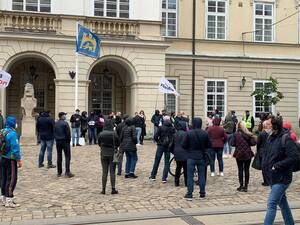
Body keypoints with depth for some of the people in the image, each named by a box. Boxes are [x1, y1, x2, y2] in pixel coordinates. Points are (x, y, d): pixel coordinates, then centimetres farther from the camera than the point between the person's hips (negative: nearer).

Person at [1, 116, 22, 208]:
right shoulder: (12, 133, -18)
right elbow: (15, 148, -19)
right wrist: (19, 160, -12)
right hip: (10, 160, -8)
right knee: (11, 179, -3)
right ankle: (9, 200, -2)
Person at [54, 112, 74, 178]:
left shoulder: (55, 124, 7)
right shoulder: (65, 123, -13)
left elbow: (54, 133, 10)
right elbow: (68, 133, -13)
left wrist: (56, 139, 12)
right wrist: (69, 140, -1)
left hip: (58, 141, 7)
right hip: (65, 141, -6)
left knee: (59, 157, 11)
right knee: (67, 157, -3)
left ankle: (59, 172, 13)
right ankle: (67, 172, -8)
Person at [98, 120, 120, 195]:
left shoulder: (101, 134, -6)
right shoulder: (114, 134, -12)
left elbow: (99, 144, 5)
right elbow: (118, 143, -2)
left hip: (104, 155, 2)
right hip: (112, 155, -2)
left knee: (104, 172, 9)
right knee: (112, 172, 5)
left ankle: (103, 189, 10)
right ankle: (113, 189, 7)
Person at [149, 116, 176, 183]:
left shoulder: (161, 128, -8)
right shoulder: (172, 129, -2)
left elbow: (155, 137, -12)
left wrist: (158, 141, 6)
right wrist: (171, 143, 11)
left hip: (161, 146, -1)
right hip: (168, 147, 1)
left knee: (157, 161, 11)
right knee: (167, 162, 8)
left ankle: (153, 176, 18)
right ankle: (164, 178, 4)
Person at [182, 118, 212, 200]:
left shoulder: (189, 133, -13)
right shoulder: (205, 133, -6)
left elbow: (184, 145, -9)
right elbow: (209, 145, 1)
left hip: (191, 157, -2)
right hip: (201, 157, 3)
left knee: (190, 176, 4)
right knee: (202, 176, 12)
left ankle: (189, 194, 4)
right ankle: (202, 193, 18)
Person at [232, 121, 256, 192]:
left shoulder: (235, 134, -8)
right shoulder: (248, 134, -6)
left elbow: (233, 144, -6)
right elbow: (253, 143, -9)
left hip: (239, 154, -1)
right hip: (248, 154, 1)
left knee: (240, 170, 7)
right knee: (247, 170, 7)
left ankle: (241, 186, 9)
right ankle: (245, 186, 8)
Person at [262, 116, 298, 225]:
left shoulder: (285, 139, -18)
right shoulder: (271, 138, 6)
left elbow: (293, 157, -22)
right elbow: (266, 154, 20)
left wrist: (276, 166, -20)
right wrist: (265, 165, 5)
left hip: (282, 178, -9)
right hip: (272, 177, 9)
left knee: (272, 204, -10)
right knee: (282, 201, 21)